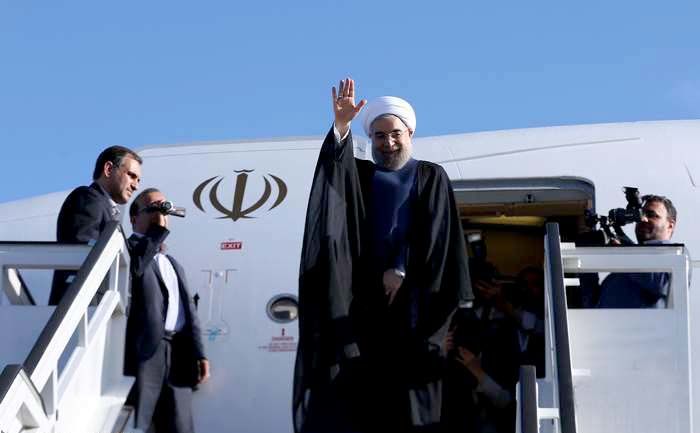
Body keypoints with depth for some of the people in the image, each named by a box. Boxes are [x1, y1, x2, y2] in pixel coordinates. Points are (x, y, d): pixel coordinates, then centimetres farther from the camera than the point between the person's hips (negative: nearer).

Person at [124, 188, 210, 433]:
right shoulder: (128, 249, 5)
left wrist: (198, 354, 9)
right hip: (144, 352, -7)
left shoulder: (174, 265, 28)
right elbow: (135, 265, -20)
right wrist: (159, 230, -8)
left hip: (178, 356, 7)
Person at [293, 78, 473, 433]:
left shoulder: (431, 177, 11)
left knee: (410, 377, -8)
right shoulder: (357, 175, 16)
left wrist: (401, 269, -14)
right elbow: (334, 164, -7)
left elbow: (432, 231, -2)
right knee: (357, 382, -7)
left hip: (411, 292, -2)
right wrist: (341, 125, -25)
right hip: (364, 293, 2)